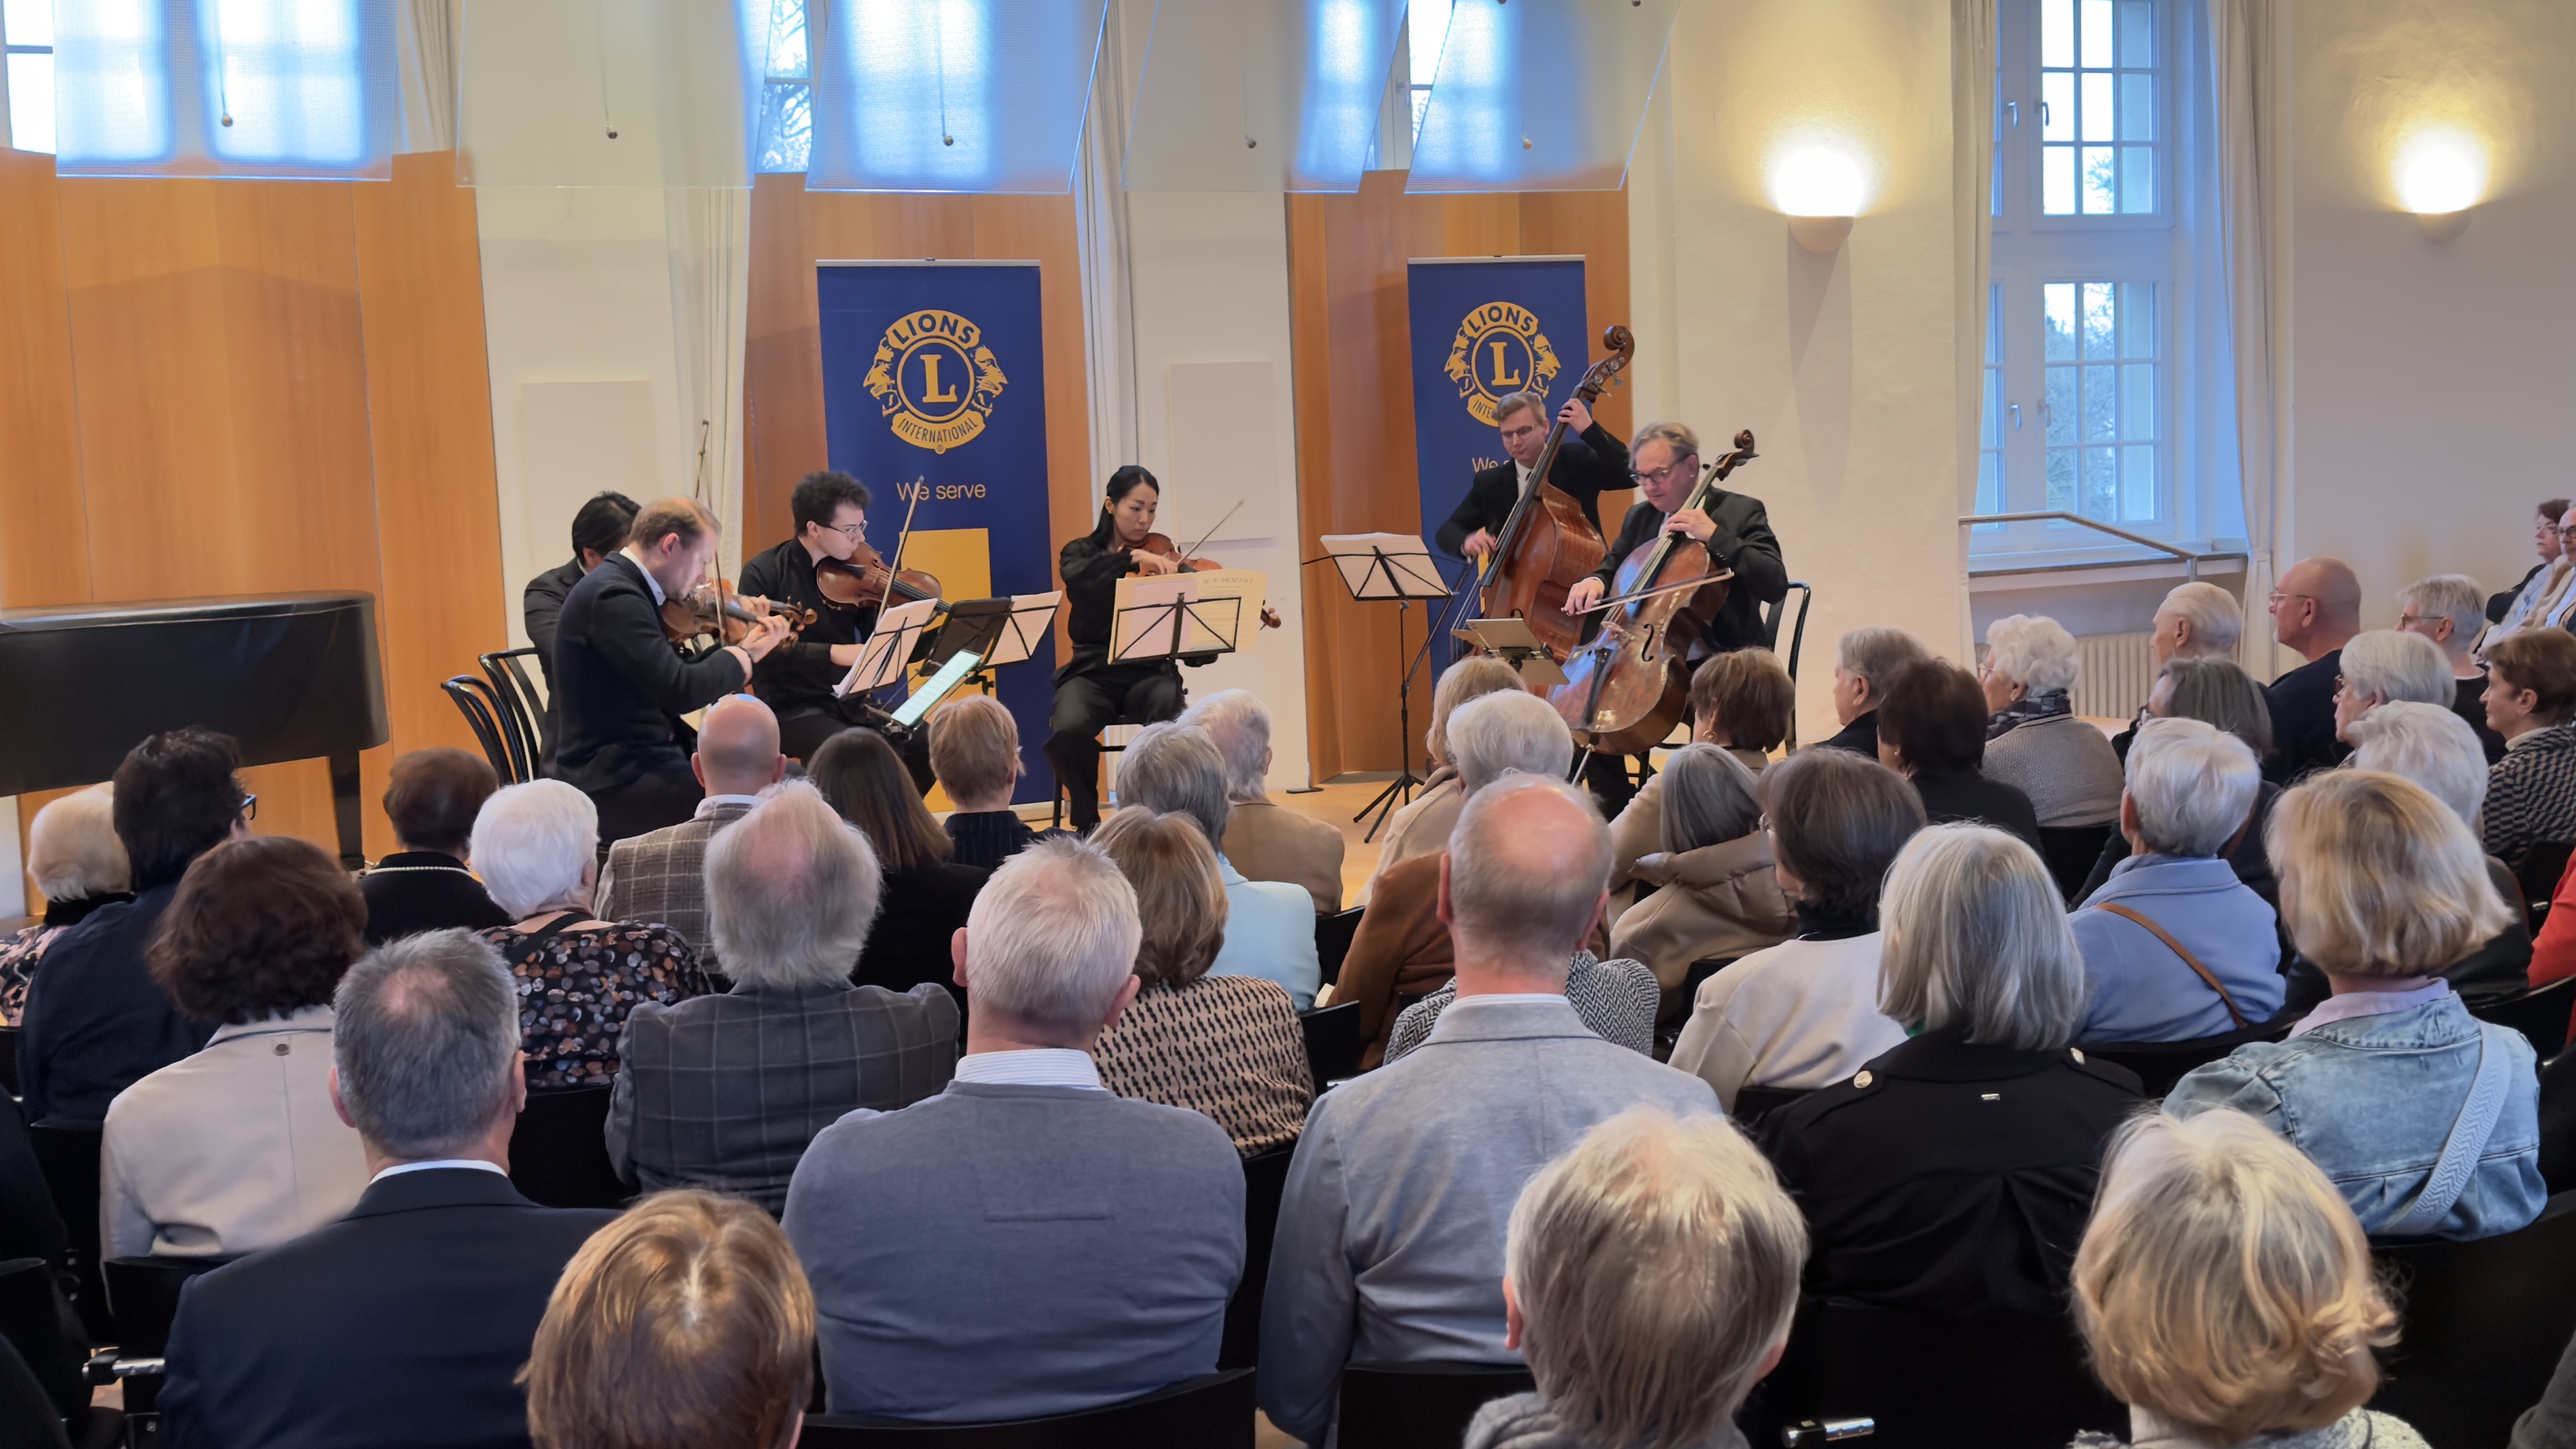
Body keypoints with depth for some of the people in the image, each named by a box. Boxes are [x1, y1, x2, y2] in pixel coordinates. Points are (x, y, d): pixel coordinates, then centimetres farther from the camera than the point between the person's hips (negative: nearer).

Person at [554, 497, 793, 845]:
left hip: (627, 766, 10)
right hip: (612, 788, -10)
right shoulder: (614, 597, -18)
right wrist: (745, 655, -9)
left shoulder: (624, 590, 13)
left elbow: (671, 681, 18)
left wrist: (741, 645, 12)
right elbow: (681, 691, -25)